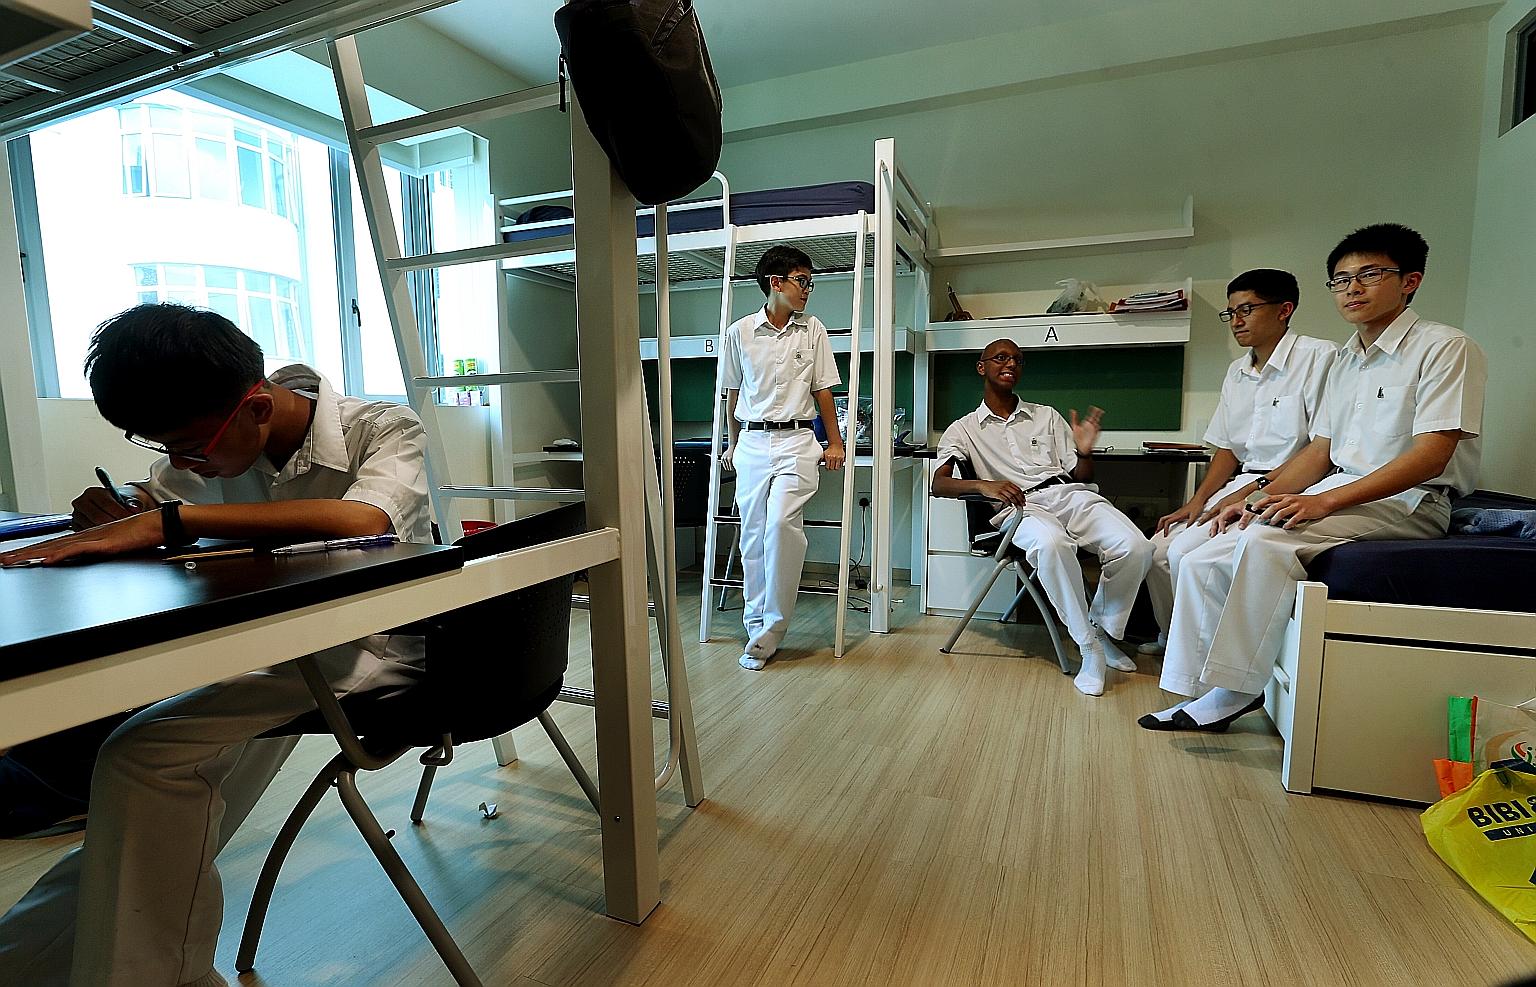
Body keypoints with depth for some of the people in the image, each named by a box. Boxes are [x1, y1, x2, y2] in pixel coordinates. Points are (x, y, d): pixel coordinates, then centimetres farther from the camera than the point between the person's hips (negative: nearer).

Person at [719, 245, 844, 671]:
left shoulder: (813, 330, 7)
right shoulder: (738, 332, 5)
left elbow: (822, 391, 9)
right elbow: (733, 395, 13)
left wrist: (835, 443, 8)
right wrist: (734, 446, 19)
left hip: (797, 441, -1)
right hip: (753, 442, 1)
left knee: (781, 524, -19)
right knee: (753, 535, 2)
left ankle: (769, 628, -8)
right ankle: (759, 625, 15)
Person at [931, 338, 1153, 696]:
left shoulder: (1047, 416, 26)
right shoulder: (964, 429, 16)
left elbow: (1080, 476, 22)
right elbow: (938, 484, -1)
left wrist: (1085, 452, -2)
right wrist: (984, 485, -20)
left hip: (1071, 495, 4)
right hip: (1021, 506, -4)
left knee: (1135, 547, -25)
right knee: (1051, 543, -40)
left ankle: (1104, 630, 2)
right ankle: (1089, 647, -23)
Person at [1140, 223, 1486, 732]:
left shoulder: (1445, 347, -6)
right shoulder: (1346, 360, 17)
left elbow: (1431, 455, -17)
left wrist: (1323, 500, -27)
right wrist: (1259, 495, -2)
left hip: (1405, 503, -7)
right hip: (1337, 492, 7)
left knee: (1266, 540, -34)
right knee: (1201, 559, -11)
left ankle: (1234, 690, -21)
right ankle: (1209, 691, -7)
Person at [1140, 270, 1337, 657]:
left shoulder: (1318, 356, -9)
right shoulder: (1237, 372, 15)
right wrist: (1198, 501, 1)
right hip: (1241, 485, 8)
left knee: (1187, 551, -23)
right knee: (1158, 550, -4)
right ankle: (1172, 639, 17)